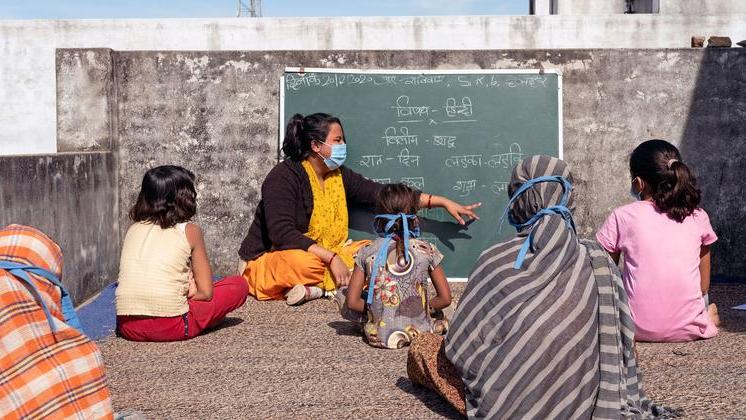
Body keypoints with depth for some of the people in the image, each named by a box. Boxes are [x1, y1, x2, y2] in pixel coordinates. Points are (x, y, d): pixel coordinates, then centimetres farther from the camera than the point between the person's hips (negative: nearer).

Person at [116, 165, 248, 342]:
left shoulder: (134, 229, 14)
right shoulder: (189, 231, 2)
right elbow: (206, 292, 2)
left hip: (127, 327, 5)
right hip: (168, 327, -5)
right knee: (239, 284, 11)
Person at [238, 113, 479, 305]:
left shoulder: (340, 176, 4)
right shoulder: (283, 177, -17)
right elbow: (281, 233, -27)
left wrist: (443, 202, 2)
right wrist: (331, 258, -32)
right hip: (268, 260, -8)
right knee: (303, 261, -40)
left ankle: (316, 289, -21)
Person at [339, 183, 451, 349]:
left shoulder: (367, 252, -5)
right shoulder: (426, 250, -6)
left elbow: (352, 301, -5)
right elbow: (445, 298, -3)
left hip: (379, 336, -1)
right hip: (419, 332, 2)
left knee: (341, 294, 21)